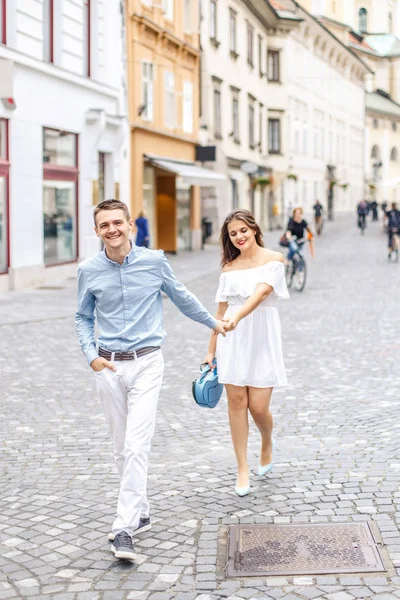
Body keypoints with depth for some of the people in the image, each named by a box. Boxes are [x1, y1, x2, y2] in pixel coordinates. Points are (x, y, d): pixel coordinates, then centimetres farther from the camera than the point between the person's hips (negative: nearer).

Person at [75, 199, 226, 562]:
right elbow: (84, 318, 13)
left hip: (146, 362, -2)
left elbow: (182, 298, 15)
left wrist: (213, 322, 26)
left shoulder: (154, 261, -2)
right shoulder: (89, 271, 1)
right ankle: (141, 514, 26)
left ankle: (124, 529, -13)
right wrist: (91, 355, -3)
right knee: (122, 448, 9)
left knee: (137, 446, -13)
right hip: (109, 366, 2)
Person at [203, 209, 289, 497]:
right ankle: (243, 469, 10)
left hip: (262, 338, -3)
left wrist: (237, 316, -38)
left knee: (258, 407, -3)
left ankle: (267, 442, 31)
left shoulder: (273, 259, -4)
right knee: (236, 402, 0)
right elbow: (222, 310, 13)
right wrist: (211, 350, 13)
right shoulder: (229, 267, 10)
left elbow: (261, 292, -21)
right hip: (233, 341, 3)